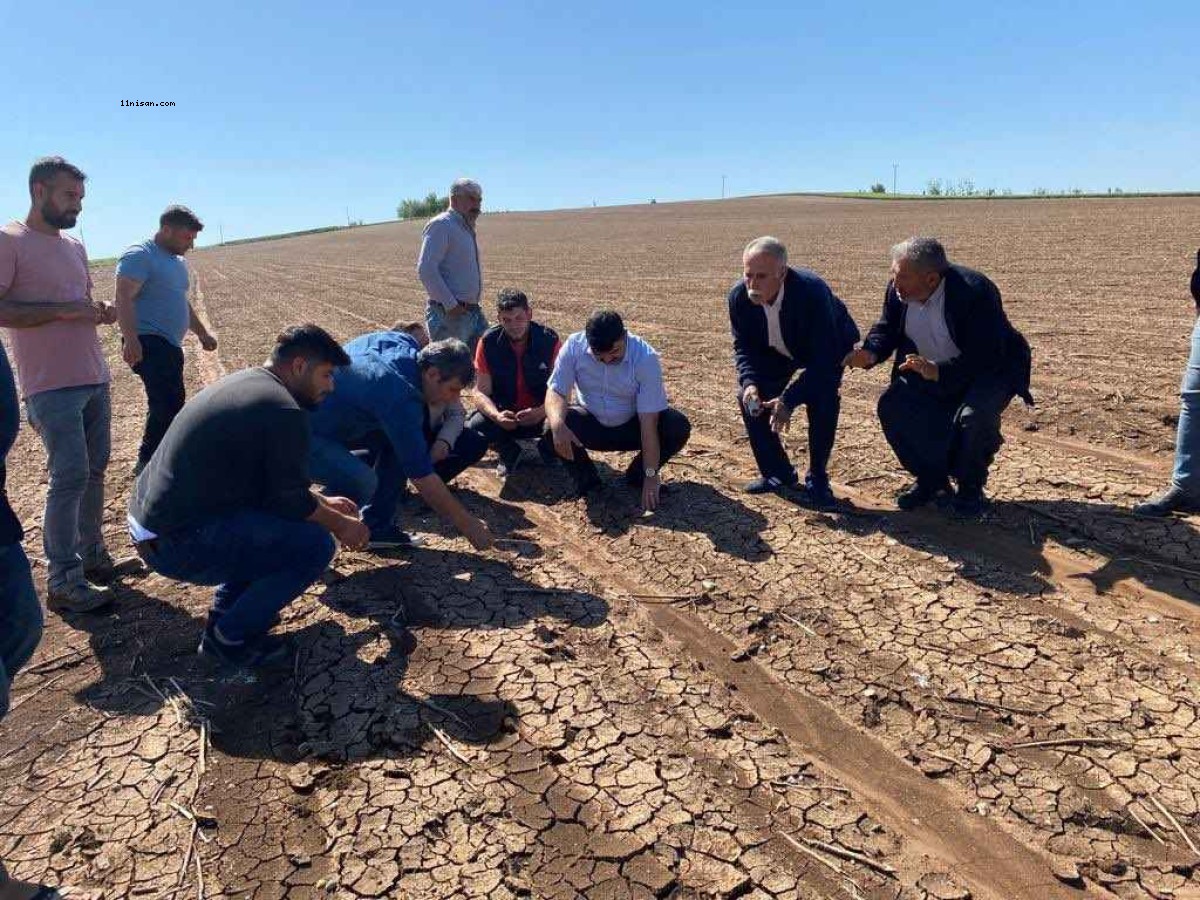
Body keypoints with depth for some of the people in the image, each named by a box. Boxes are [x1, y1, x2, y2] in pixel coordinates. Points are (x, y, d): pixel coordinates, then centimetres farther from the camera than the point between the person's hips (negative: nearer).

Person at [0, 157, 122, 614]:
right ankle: (63, 582, 1)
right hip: (53, 387, -7)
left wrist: (99, 311, 3)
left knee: (94, 471, 12)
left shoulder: (75, 246, 15)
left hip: (95, 380, 7)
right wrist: (63, 310, -19)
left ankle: (92, 554, 25)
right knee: (71, 478, -8)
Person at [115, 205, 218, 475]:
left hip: (170, 345, 10)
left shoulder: (177, 262, 21)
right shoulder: (139, 256, -8)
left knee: (168, 405, 11)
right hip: (148, 343, -10)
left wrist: (202, 332, 32)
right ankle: (148, 462, -16)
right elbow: (124, 299, -19)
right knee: (170, 404, -21)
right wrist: (131, 339, -30)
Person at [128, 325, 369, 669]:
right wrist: (340, 524, 4)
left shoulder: (243, 383, 13)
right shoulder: (284, 411, -18)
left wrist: (323, 501, 24)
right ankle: (230, 638, 2)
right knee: (314, 544, -10)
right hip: (177, 545, -10)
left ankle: (226, 611, 22)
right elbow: (291, 501, -12)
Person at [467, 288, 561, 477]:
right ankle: (510, 452, 6)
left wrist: (541, 412, -36)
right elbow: (481, 392, -12)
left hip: (540, 414, -1)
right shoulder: (488, 342, -13)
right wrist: (496, 416, -34)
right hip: (503, 413, 1)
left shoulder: (549, 339, -15)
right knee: (473, 428, -28)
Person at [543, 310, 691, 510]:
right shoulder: (574, 346, -21)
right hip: (590, 424, 1)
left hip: (632, 426, 0)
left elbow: (649, 422, -28)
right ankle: (585, 477, -2)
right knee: (550, 428, -30)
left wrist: (650, 476, -29)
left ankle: (637, 475, -1)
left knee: (679, 428, -27)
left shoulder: (646, 358, -27)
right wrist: (558, 424, -44)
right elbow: (556, 391, -20)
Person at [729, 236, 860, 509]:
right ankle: (777, 473, 10)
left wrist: (789, 400, -45)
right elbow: (743, 347, -12)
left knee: (821, 397, -29)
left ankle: (817, 480, -9)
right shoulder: (739, 297, -25)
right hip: (777, 351, 5)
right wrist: (749, 382, -33)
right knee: (748, 396, -10)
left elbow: (823, 358, -38)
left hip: (829, 347, -5)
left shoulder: (812, 292, -40)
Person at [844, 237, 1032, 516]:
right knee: (891, 407, -13)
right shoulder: (897, 291, -14)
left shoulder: (974, 292, -32)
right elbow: (887, 329, 1)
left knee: (973, 417, -33)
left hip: (989, 371, -6)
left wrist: (939, 372, -45)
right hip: (931, 371, 6)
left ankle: (971, 487, -3)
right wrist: (871, 353, -21)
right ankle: (930, 479, 6)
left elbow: (986, 357, -33)